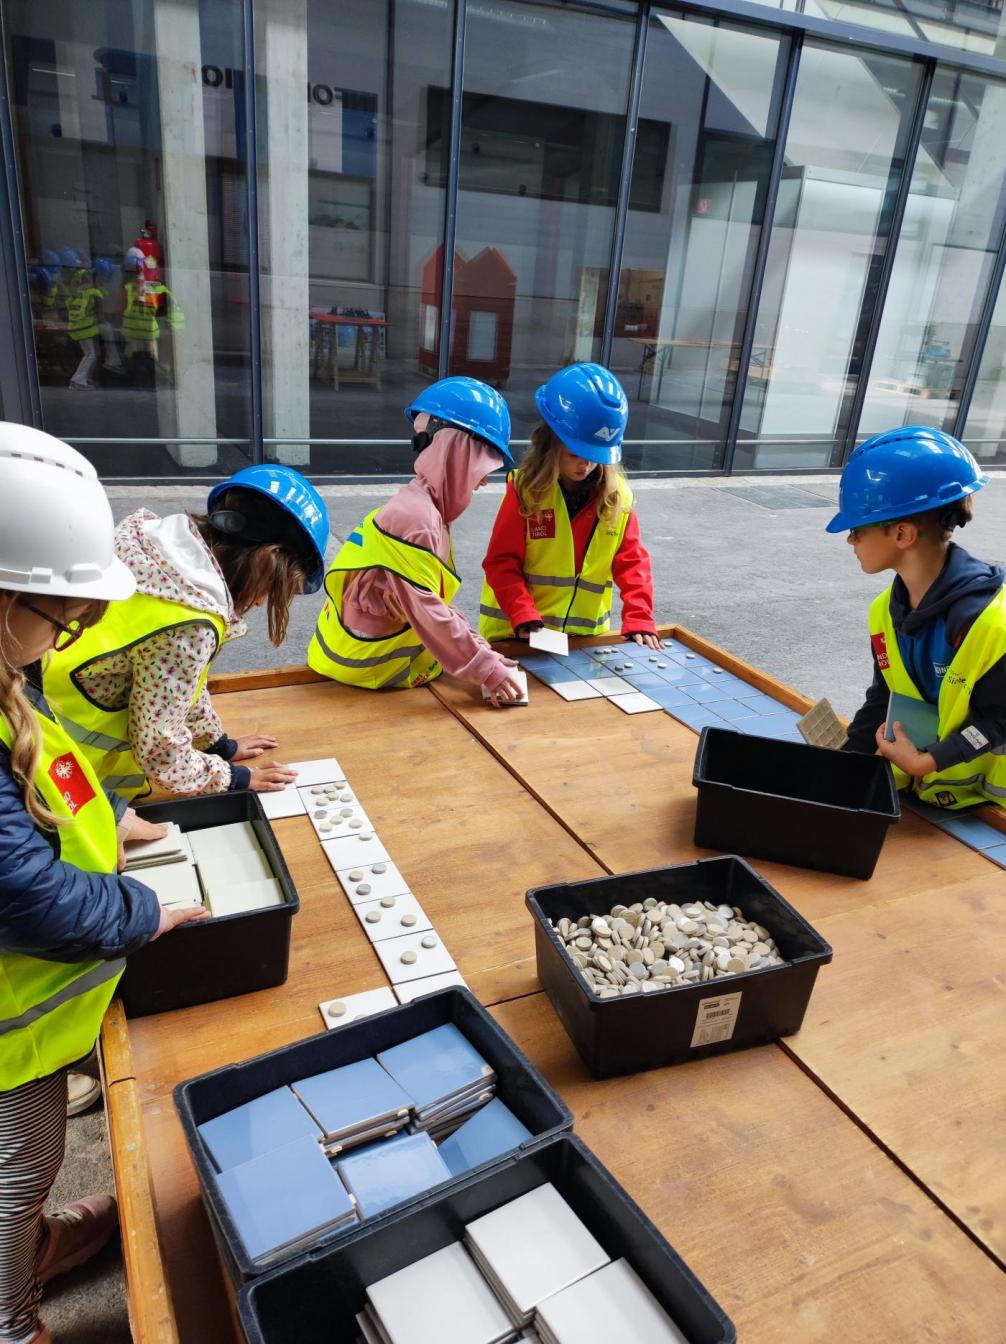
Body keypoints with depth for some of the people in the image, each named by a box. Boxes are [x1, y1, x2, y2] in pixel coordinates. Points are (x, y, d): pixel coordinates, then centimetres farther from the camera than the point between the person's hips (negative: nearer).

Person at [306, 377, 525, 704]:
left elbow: (434, 603, 7)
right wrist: (486, 669, -21)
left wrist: (482, 654, 0)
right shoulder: (415, 520, -24)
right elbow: (427, 613, -26)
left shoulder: (424, 510, 6)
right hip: (368, 670, -9)